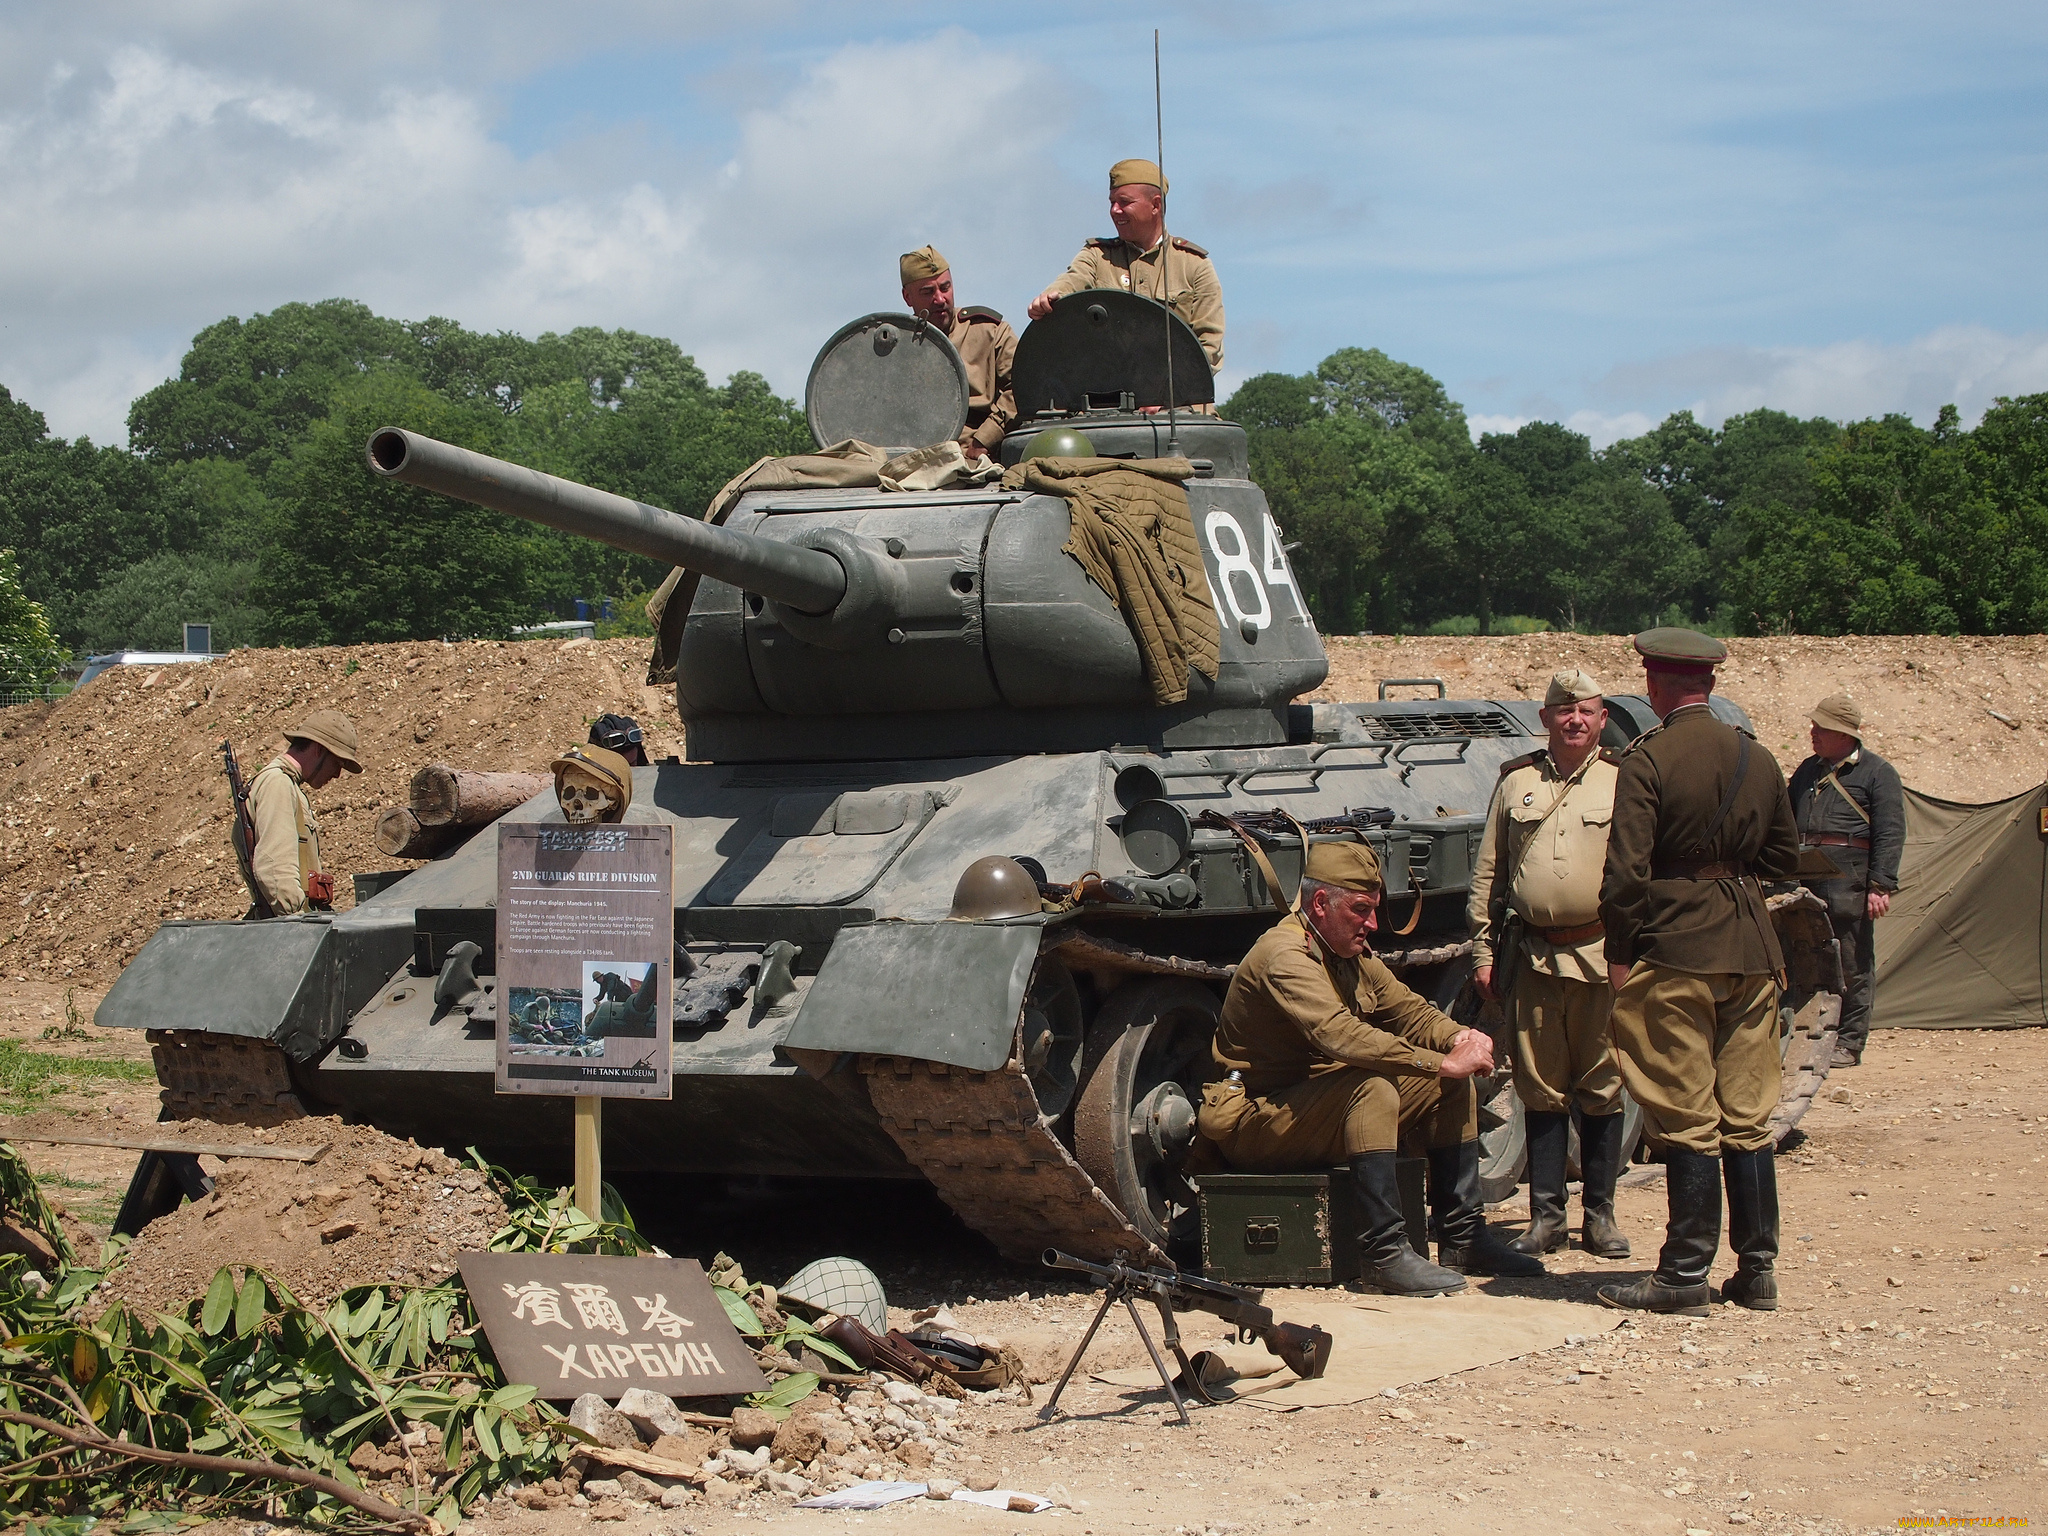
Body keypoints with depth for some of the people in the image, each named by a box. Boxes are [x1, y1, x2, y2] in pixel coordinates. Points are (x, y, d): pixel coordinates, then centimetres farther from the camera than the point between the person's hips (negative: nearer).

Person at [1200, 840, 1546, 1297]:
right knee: (1373, 1084, -34)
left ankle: (1463, 1239, 5)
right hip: (1253, 1122, -10)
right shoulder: (1285, 955, -22)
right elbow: (1342, 1037, -35)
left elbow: (1406, 1009, 13)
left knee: (1452, 1083, 2)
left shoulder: (1350, 952, 9)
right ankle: (1386, 1251, -33)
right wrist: (1442, 1062, -34)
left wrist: (1458, 1037, -10)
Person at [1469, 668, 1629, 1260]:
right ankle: (1545, 1215, 13)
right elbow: (1487, 875, 13)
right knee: (1540, 1090, 6)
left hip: (1603, 957, -2)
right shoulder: (1515, 783, 11)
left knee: (1601, 1090, 4)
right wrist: (1483, 952, 7)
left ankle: (1600, 1216, 13)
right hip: (1531, 958, 2)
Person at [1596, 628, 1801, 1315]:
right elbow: (1784, 855, 19)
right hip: (1751, 950, 6)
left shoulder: (1649, 758, -10)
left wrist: (1620, 951, -6)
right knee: (1747, 1117, 11)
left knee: (1687, 1121, -2)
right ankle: (1757, 1269, 14)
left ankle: (1685, 1277, 0)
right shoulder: (1757, 758, 9)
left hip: (1675, 949, -6)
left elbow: (1626, 869, -15)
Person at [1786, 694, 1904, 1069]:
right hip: (1804, 879, 6)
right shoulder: (1809, 770, 18)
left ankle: (1849, 1043, 5)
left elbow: (1890, 835, -6)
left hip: (1848, 881, -6)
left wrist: (1881, 885, -14)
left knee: (1853, 965, 0)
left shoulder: (1877, 773, 0)